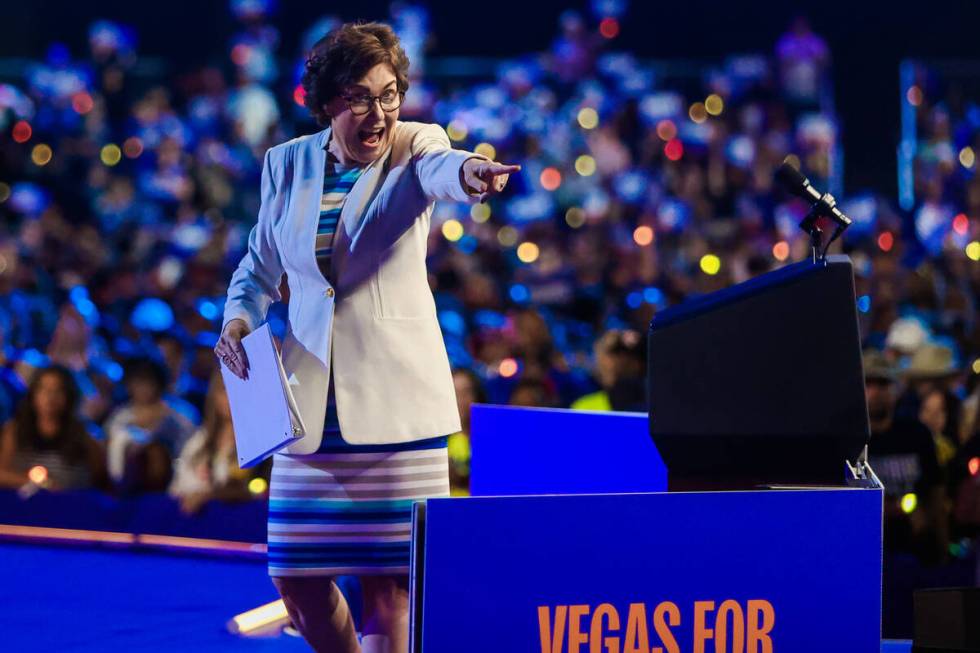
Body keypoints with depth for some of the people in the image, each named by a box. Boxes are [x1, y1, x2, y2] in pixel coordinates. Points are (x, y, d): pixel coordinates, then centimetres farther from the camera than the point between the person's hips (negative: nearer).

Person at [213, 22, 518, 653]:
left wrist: (469, 172, -53)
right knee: (297, 577, 3)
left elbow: (437, 166, -29)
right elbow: (260, 268, 19)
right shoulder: (288, 164, 7)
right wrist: (237, 321, -2)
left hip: (394, 397, -3)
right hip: (311, 399, 4)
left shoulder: (413, 146, -3)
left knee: (387, 577, -5)